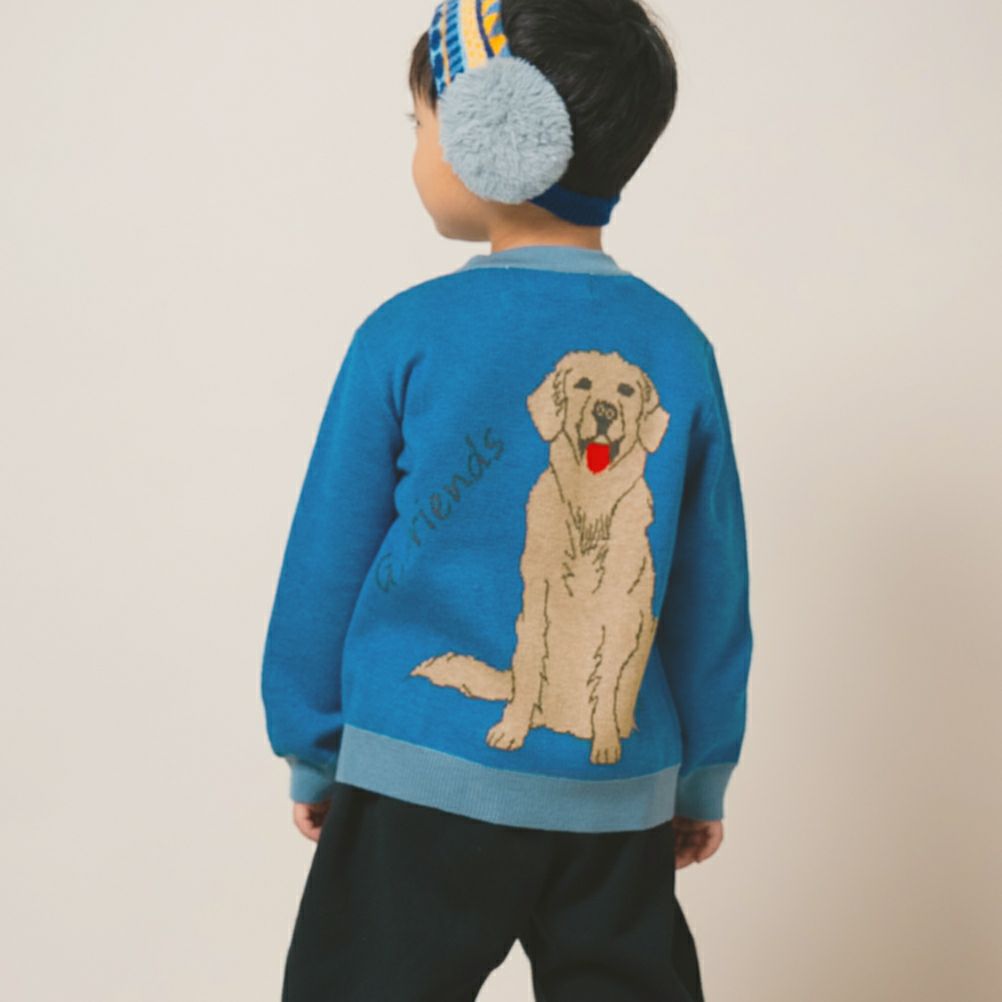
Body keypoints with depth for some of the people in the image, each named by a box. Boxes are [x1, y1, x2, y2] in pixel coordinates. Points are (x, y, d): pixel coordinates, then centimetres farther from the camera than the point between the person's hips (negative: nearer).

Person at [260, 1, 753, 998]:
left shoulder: (409, 334, -8)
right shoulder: (677, 346, 0)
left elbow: (326, 565, -1)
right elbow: (711, 592, 6)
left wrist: (309, 754, 12)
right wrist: (703, 777, 17)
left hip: (428, 779, -2)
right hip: (623, 795, 3)